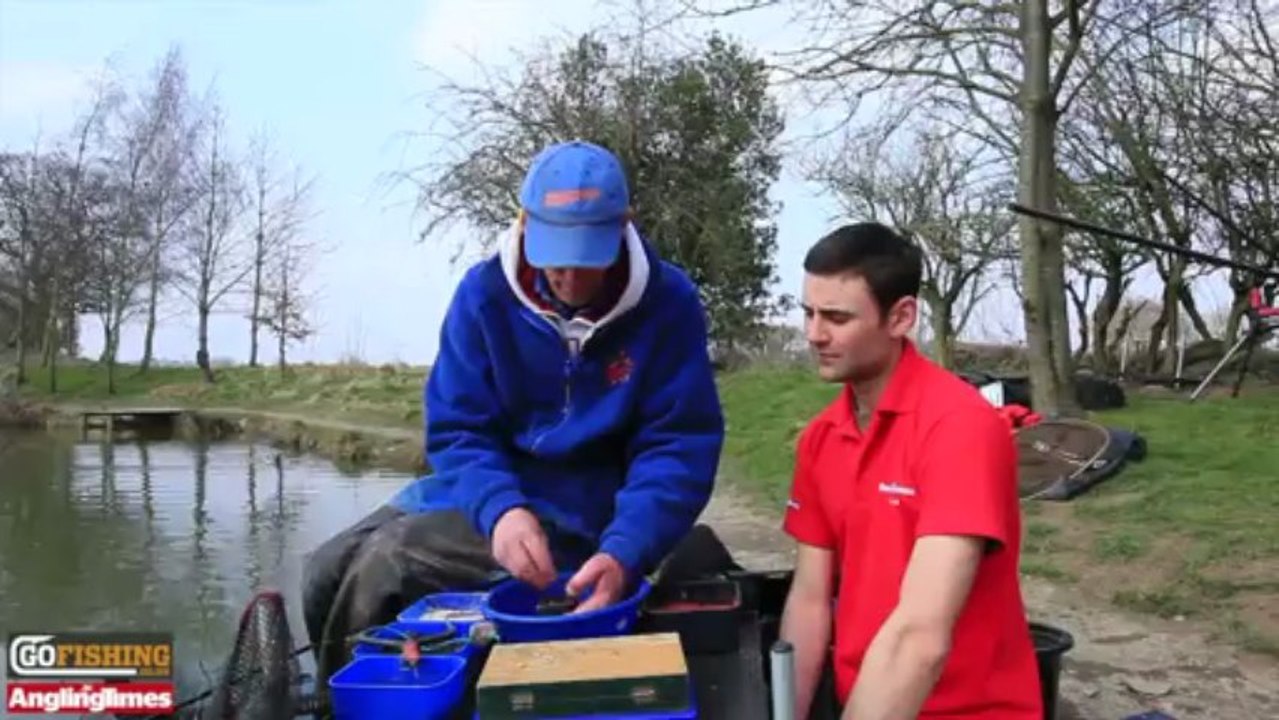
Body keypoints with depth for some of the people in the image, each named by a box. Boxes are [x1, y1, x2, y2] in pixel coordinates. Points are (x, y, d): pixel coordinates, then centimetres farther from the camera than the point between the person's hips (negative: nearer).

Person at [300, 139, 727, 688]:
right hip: (494, 497, 4)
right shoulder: (484, 294, -7)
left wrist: (623, 554, -31)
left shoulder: (669, 303, -13)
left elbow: (678, 448, -14)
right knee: (329, 575, -7)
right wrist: (500, 508, -29)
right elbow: (456, 430, -7)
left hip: (583, 516, -4)